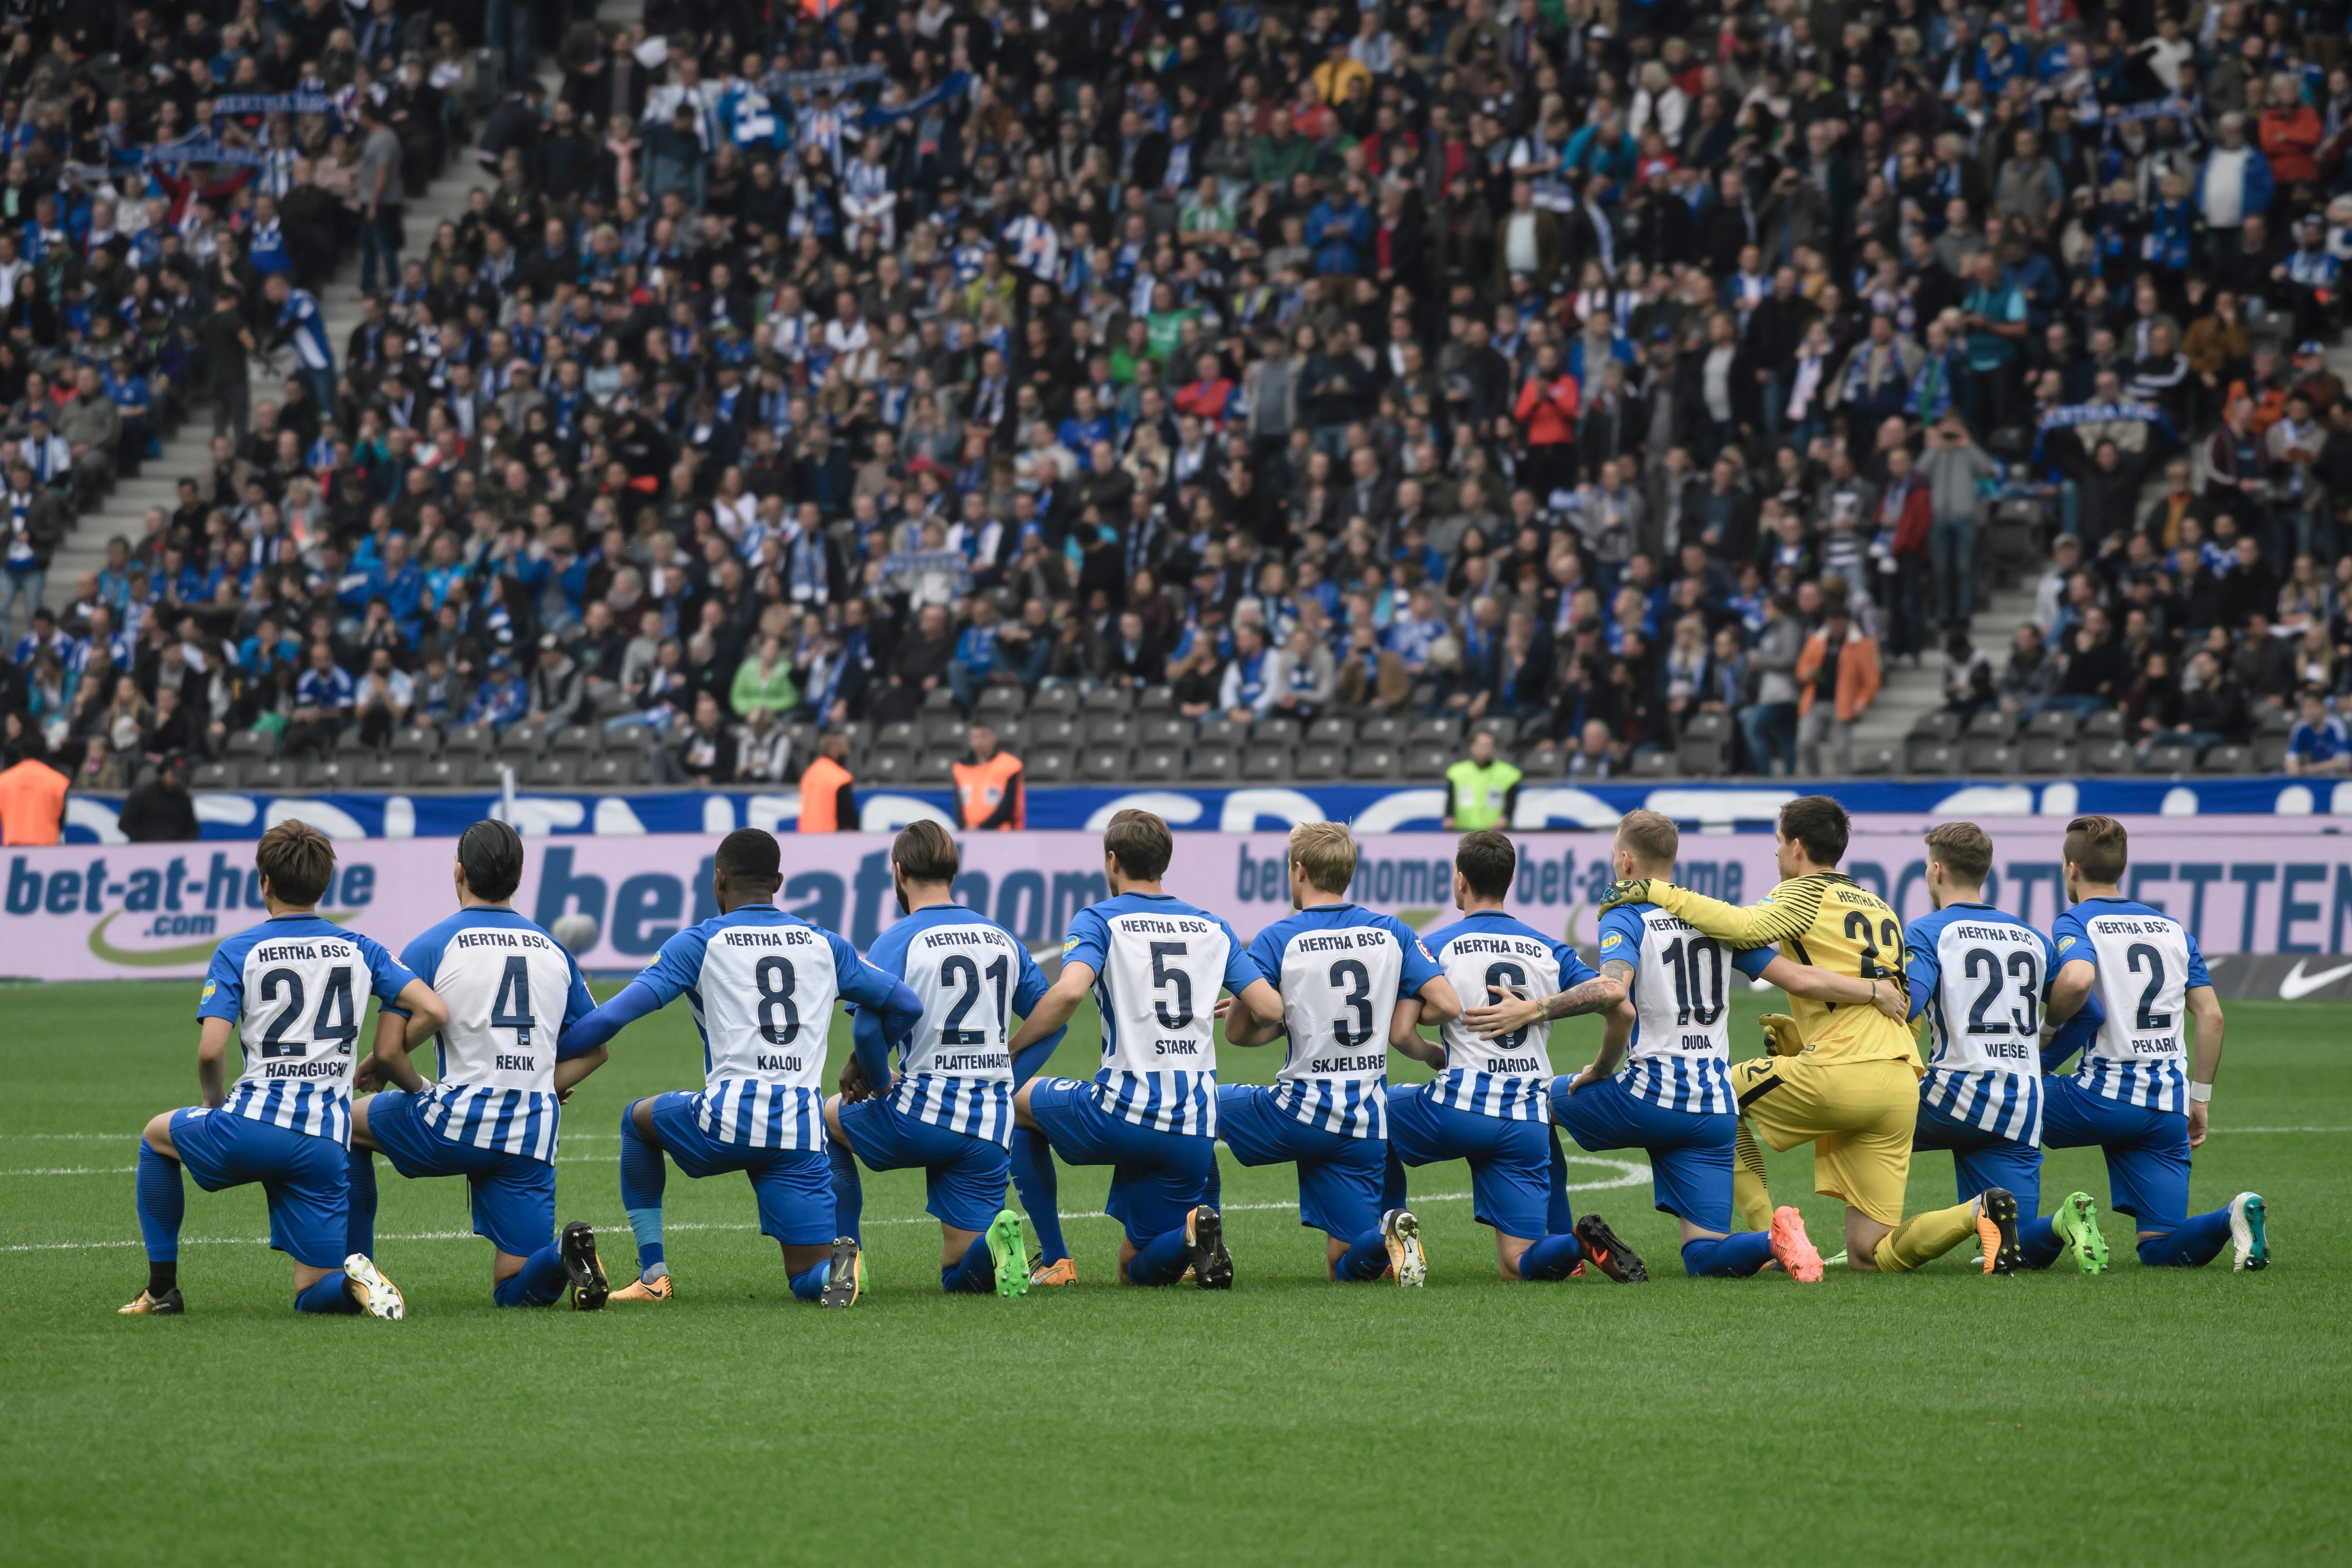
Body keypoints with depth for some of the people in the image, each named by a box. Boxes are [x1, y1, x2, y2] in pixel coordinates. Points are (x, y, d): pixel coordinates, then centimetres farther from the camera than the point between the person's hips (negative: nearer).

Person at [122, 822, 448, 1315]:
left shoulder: (236, 952, 1)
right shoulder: (360, 950, 11)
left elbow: (210, 1051, -9)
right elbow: (433, 1011, 2)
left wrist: (214, 1100, 12)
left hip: (251, 1128, -3)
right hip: (326, 1142, 3)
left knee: (157, 1136, 31)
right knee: (314, 1294, 12)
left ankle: (162, 1289, 27)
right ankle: (354, 1279, -24)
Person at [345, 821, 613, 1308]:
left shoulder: (430, 947, -2)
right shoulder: (554, 951, 13)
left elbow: (388, 1052, -8)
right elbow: (594, 1049, 18)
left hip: (457, 1125, -4)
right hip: (532, 1140, 4)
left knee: (347, 1121, 26)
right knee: (516, 1292, 9)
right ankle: (565, 1253, -25)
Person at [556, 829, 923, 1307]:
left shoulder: (701, 942, 5)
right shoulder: (824, 945, 17)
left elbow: (612, 1018, -1)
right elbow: (907, 1006, 23)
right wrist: (873, 1067, 41)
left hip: (729, 1122, -3)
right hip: (802, 1133, 3)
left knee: (639, 1119, 30)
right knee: (809, 1278, 11)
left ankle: (653, 1275, 21)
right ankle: (837, 1263, -27)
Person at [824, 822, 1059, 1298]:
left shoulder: (898, 941, -6)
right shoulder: (1003, 940, 12)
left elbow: (871, 1029, -19)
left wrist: (861, 1078, 0)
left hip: (920, 1116, -4)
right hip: (991, 1128, 4)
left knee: (827, 1118, 29)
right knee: (961, 1276, 11)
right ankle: (996, 1244, -25)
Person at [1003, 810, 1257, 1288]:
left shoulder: (1098, 920, 0)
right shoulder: (1213, 927, 15)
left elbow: (1069, 991, -19)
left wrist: (1008, 1051, -6)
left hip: (1124, 1115, -5)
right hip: (1194, 1133, 5)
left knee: (1018, 1099, 27)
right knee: (1137, 1270, 18)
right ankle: (1191, 1232, -17)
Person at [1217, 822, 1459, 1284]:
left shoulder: (1276, 939, -5)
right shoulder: (1392, 933, 5)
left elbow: (1237, 1031, -8)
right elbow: (1445, 1004, -1)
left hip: (1301, 1112, -3)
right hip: (1366, 1127, 3)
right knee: (1347, 1266, 10)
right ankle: (1387, 1236, -24)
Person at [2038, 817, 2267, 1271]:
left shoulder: (2075, 925, -1)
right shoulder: (2173, 928, 18)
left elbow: (2077, 979, -25)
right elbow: (2211, 1016, 14)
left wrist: (2047, 1021, -5)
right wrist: (2200, 1098, 19)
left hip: (2103, 1098, -5)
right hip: (2168, 1109, 5)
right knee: (2162, 1250, 5)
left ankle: (2032, 1241, 15)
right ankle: (2233, 1217, -25)